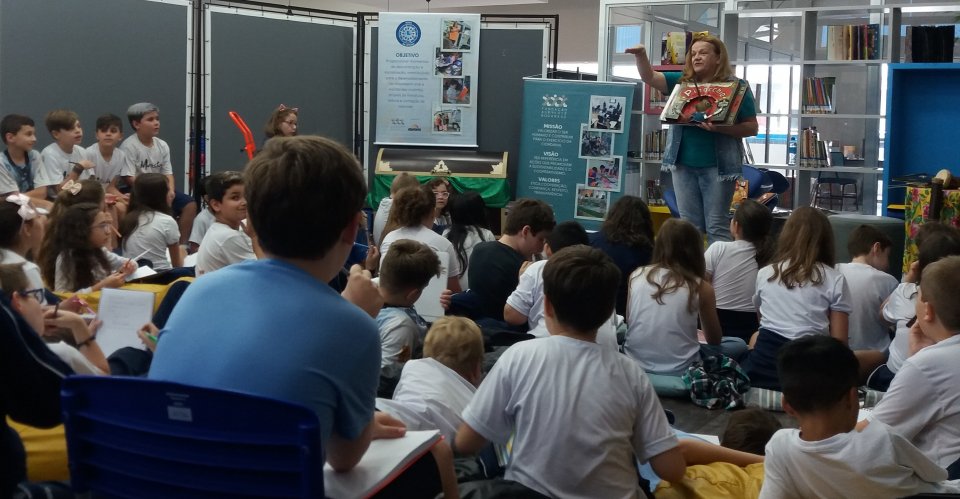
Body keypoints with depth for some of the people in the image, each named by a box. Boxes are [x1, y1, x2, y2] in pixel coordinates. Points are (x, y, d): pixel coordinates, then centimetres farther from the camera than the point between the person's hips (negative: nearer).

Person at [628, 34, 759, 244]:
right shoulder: (682, 82, 9)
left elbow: (752, 127, -4)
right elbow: (649, 77, 2)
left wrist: (720, 128, -19)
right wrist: (641, 56, -17)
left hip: (717, 165, -4)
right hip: (684, 163, 4)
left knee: (716, 227, -1)